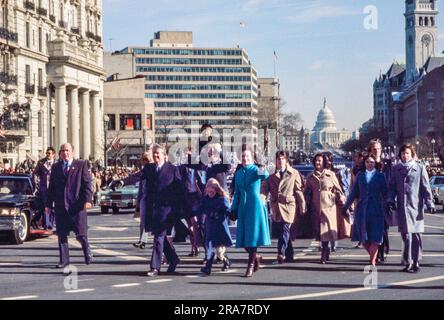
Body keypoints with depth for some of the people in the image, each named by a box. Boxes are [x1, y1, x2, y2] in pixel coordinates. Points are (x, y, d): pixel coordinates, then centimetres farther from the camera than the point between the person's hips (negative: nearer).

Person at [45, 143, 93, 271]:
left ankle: (87, 252, 23)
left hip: (77, 205, -3)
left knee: (81, 234, -3)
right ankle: (64, 259, 12)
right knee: (61, 234, 4)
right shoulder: (56, 167, 13)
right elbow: (52, 187, 15)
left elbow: (87, 183, -2)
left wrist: (88, 200, -14)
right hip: (60, 206, 3)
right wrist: (49, 204, 10)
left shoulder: (81, 165, 5)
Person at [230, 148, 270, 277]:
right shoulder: (238, 173, 12)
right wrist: (234, 209, 15)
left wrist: (263, 172, -51)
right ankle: (256, 257, 28)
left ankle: (251, 265, -2)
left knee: (253, 234, -6)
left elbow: (265, 176, -29)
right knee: (243, 236, 4)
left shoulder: (255, 170, -4)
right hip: (243, 206, 5)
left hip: (255, 205, -5)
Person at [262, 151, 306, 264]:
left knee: (285, 229, -13)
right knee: (283, 230, 8)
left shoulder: (294, 173, 3)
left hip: (288, 205, -4)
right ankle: (289, 255, 17)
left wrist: (302, 207, 1)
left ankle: (281, 254, -18)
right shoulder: (272, 176, 11)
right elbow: (265, 188, 5)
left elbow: (299, 190, 2)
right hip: (277, 207, 4)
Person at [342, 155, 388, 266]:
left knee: (374, 238, -6)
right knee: (363, 238, 3)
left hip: (376, 210, -2)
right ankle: (373, 256, 22)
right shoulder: (360, 175, 10)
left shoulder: (380, 176, 5)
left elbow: (385, 193, 7)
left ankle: (372, 262, -2)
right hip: (362, 210, 2)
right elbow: (354, 193, 13)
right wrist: (345, 207, 12)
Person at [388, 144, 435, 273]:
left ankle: (415, 262, 8)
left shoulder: (420, 168, 4)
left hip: (416, 205, -1)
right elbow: (392, 187, 13)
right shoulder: (396, 169, 11)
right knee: (406, 235, -4)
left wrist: (430, 203, -2)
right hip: (401, 206, 1)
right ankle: (408, 262, 1)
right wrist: (391, 200, -2)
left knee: (416, 235, 0)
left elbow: (425, 187, 3)